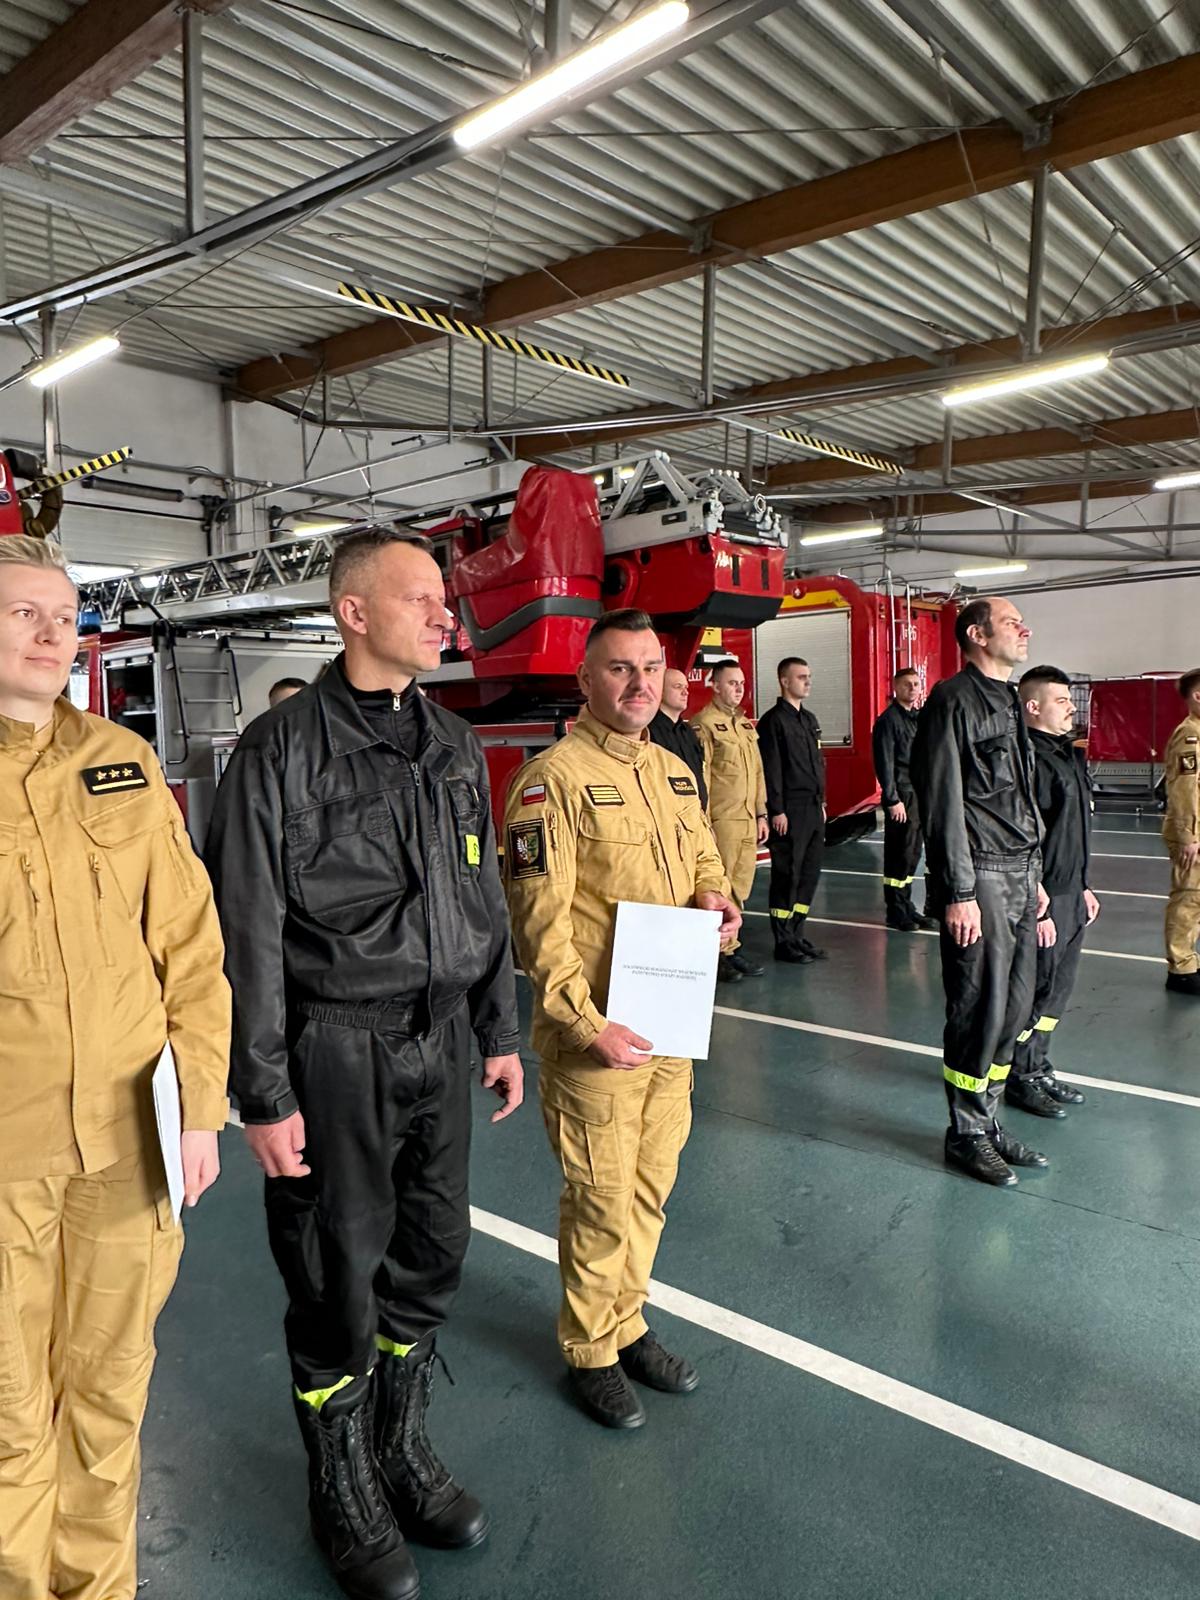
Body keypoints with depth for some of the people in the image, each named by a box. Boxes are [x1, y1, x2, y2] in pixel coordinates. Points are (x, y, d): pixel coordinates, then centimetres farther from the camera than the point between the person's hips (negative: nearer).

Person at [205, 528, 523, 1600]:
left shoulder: (454, 746, 7)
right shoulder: (283, 748, -12)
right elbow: (246, 933, -12)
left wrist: (499, 1030, 13)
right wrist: (262, 1092, -12)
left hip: (439, 1041, 6)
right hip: (336, 1052, -5)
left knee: (433, 1261, 18)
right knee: (338, 1282, 10)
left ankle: (404, 1451, 43)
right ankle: (344, 1493, 36)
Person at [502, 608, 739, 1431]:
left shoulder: (673, 770, 9)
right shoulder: (554, 776, -14)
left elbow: (703, 857, 22)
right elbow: (540, 920, -18)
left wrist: (714, 898, -1)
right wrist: (588, 1024, -21)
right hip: (595, 1034, -7)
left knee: (651, 1187, 20)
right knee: (602, 1199, 8)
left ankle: (628, 1323, 41)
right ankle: (591, 1352, 31)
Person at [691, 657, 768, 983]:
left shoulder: (746, 725, 17)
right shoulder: (704, 724, -8)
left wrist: (761, 814, 16)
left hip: (748, 822, 8)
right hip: (720, 821, -8)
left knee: (740, 889, 12)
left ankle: (731, 949, 22)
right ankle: (717, 955, 7)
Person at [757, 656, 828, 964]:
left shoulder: (809, 719, 16)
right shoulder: (773, 721, -9)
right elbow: (770, 769, -14)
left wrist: (821, 802, 16)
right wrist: (777, 811, -17)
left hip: (814, 808, 8)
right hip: (790, 811, -8)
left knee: (810, 872, 10)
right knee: (787, 875, -2)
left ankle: (796, 935, 21)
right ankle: (784, 943, 8)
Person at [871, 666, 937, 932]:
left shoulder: (918, 718, 15)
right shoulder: (888, 720, -8)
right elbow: (884, 763, -12)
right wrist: (892, 800, -16)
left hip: (921, 796, 7)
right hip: (902, 797, -7)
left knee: (912, 854, 12)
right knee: (899, 855, -2)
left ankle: (906, 906, 21)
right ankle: (896, 912, 7)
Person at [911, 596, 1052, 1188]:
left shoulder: (1008, 702, 18)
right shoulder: (952, 701, -10)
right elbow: (943, 802, -16)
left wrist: (1035, 876, 20)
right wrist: (958, 892, -19)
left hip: (1020, 875, 9)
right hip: (980, 877, -9)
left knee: (1014, 1006, 11)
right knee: (981, 1010, -3)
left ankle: (987, 1121, 25)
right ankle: (965, 1134, 13)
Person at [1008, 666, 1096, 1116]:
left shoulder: (1068, 755, 14)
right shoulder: (1029, 758, -18)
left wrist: (1083, 887, 22)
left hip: (1070, 897, 10)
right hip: (1043, 900, -10)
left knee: (1059, 988, 16)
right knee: (1038, 990, 0)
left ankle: (1038, 1068, 29)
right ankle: (1021, 1078, 15)